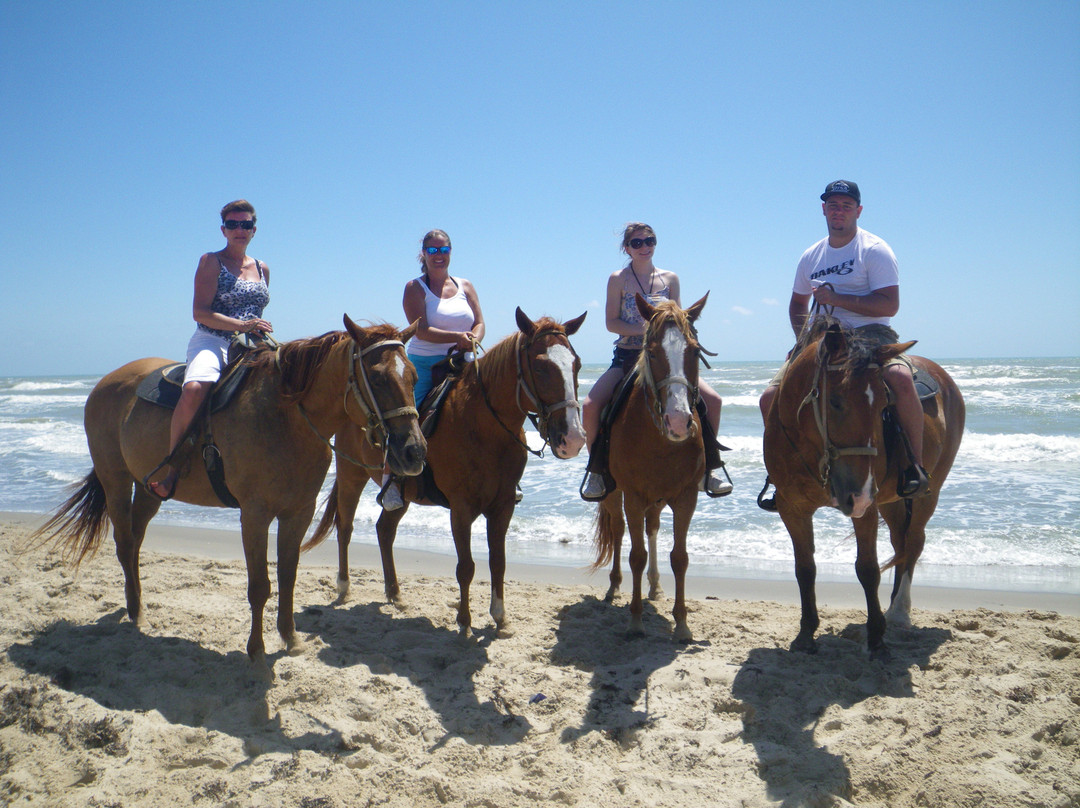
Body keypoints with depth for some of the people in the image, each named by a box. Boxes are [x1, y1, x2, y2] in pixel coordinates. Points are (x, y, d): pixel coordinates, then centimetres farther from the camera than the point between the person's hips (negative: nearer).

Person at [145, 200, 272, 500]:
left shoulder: (262, 269, 19)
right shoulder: (211, 262, 3)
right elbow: (200, 312, -9)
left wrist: (260, 330, 8)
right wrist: (241, 325, -19)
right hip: (211, 342, -5)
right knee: (194, 389, -37)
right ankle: (171, 467, -25)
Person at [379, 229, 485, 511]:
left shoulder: (465, 287, 13)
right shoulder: (415, 288, 0)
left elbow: (480, 323, 7)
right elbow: (422, 331, -13)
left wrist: (472, 341, -16)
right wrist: (458, 337, -24)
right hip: (424, 364, -3)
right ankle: (389, 476, -8)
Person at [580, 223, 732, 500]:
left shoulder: (670, 279, 8)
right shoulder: (618, 279, 2)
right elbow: (611, 322, -4)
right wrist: (645, 328, -17)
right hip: (627, 356, -2)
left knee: (712, 399, -14)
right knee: (590, 406, -23)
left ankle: (708, 466, 4)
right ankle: (596, 469, -1)